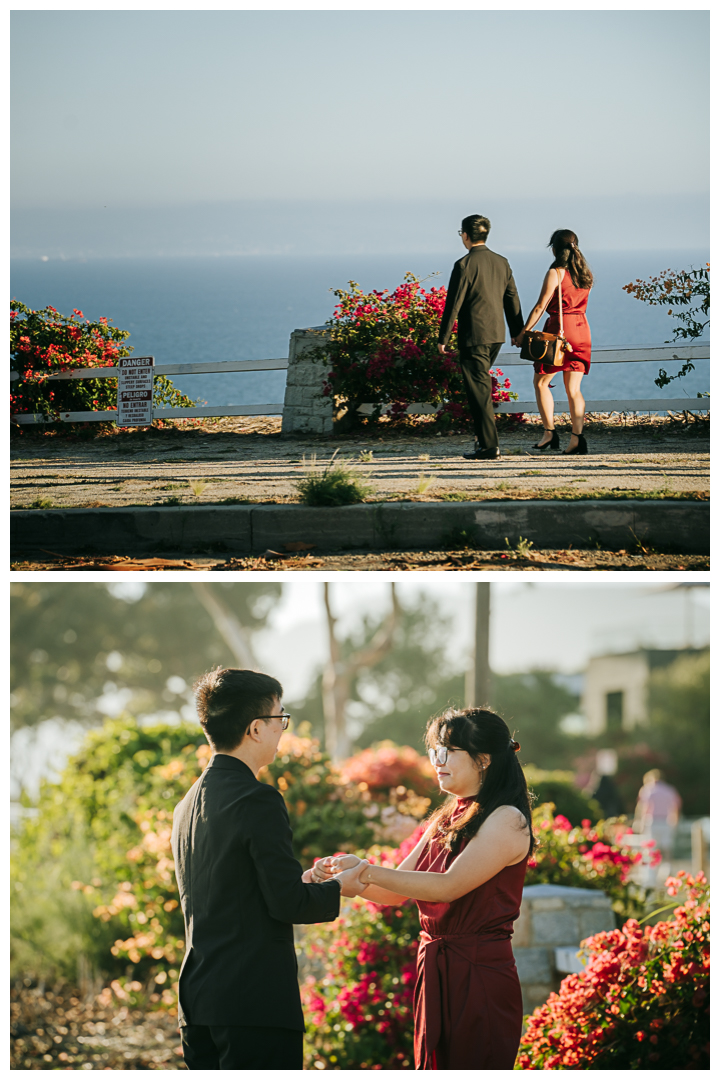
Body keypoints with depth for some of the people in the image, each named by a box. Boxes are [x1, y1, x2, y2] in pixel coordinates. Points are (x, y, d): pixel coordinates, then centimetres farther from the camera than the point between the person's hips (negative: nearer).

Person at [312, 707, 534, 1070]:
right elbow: (394, 892, 15)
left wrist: (366, 871, -22)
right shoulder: (445, 821, 16)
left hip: (480, 979, -8)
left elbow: (449, 886, -20)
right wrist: (341, 876, -3)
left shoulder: (507, 821, -10)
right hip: (435, 973, 8)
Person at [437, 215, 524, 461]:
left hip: (473, 337, -7)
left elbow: (453, 304, -12)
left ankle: (489, 445, -5)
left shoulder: (464, 265, -13)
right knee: (481, 385, 21)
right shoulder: (501, 263, 7)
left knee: (479, 391, -3)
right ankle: (483, 436, 22)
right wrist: (518, 334, 19)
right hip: (497, 334, 7)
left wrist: (443, 338, -6)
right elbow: (512, 300, 11)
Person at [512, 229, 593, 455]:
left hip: (559, 330, -6)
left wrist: (523, 333, -8)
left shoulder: (555, 273, -9)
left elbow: (540, 307, -11)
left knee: (541, 382, 9)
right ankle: (577, 438, -6)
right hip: (582, 329, 6)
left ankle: (549, 432, 3)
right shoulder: (586, 275, 10)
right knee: (573, 389, 6)